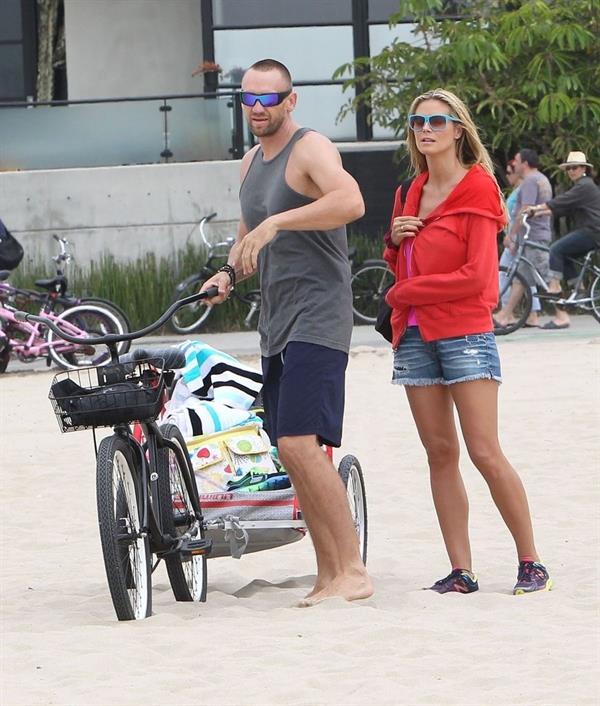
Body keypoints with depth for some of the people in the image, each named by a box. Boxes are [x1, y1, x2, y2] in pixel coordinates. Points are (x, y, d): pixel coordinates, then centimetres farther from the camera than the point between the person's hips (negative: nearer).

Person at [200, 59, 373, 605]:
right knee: (292, 453, 8)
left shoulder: (310, 149, -10)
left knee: (301, 443, -19)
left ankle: (353, 570, -16)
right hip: (276, 323, 9)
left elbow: (350, 201, -30)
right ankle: (329, 575, 14)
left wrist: (277, 221, -35)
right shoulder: (251, 162, 18)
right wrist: (229, 273, 11)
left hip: (318, 319, -9)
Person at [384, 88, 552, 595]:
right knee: (440, 453, 3)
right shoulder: (416, 192, 16)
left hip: (465, 332, -7)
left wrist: (405, 292, -9)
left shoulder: (477, 188, -5)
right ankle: (461, 571, 3)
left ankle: (531, 563, -2)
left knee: (485, 454, -10)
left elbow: (476, 275, -13)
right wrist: (396, 240, 3)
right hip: (414, 335, 7)